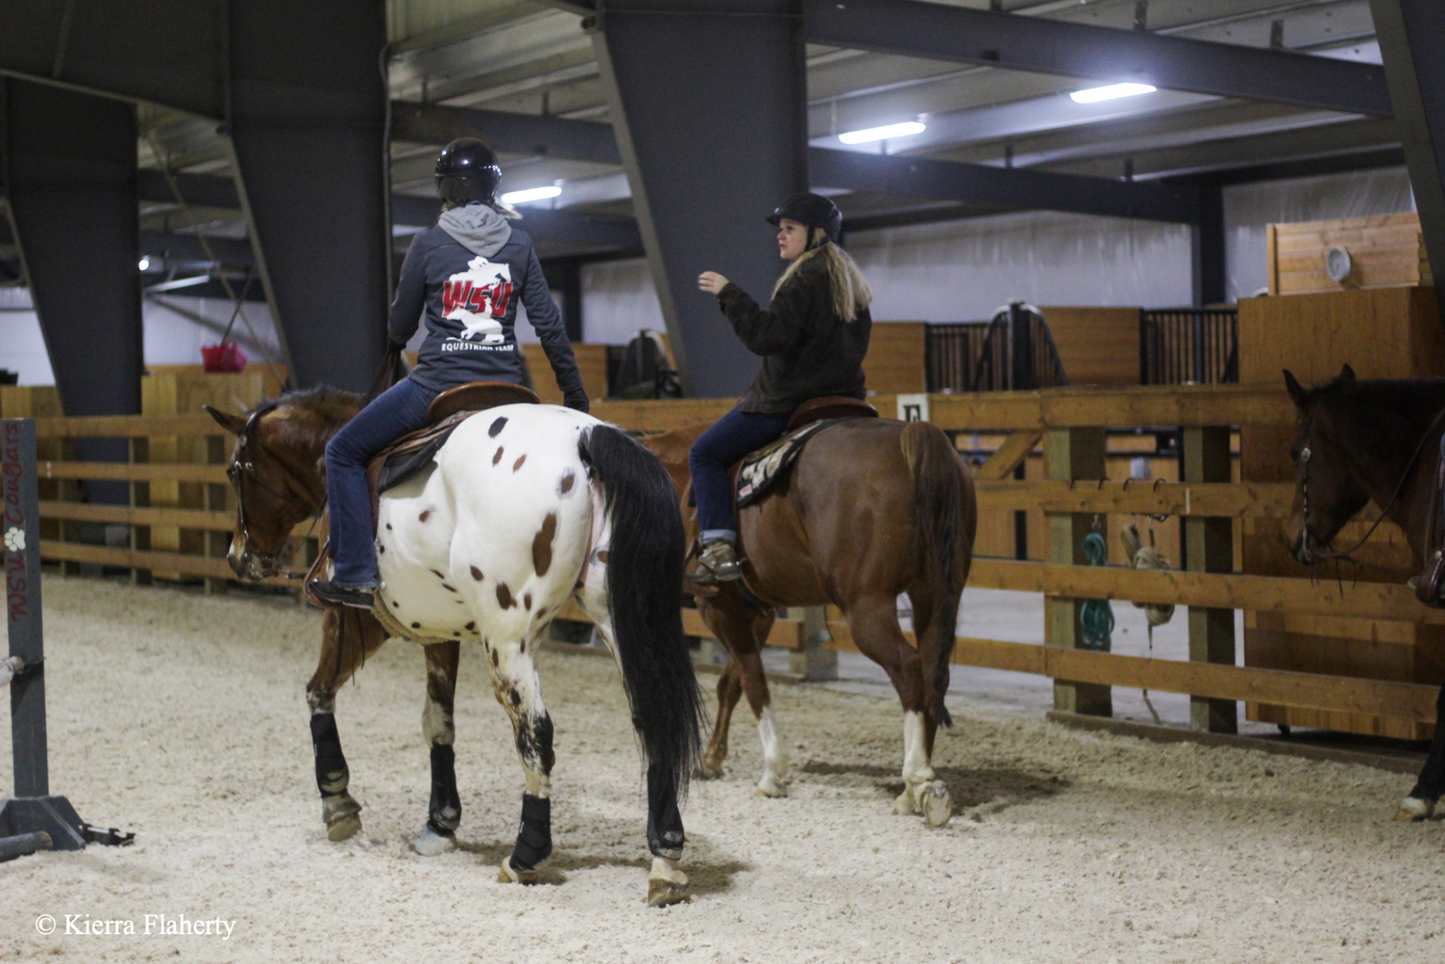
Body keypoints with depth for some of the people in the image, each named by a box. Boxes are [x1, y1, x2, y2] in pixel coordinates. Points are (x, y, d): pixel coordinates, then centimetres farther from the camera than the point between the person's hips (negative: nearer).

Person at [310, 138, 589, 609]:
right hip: (505, 389, 4)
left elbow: (399, 330, 4)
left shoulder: (428, 244, -4)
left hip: (436, 384, -4)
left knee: (344, 452, 11)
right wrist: (575, 395, 13)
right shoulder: (519, 245, 5)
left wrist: (396, 340, 29)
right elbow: (549, 326, 5)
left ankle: (356, 575, 2)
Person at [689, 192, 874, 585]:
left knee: (705, 454, -1)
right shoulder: (850, 281, 14)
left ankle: (719, 548, -15)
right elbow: (855, 344, 21)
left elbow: (768, 336, -24)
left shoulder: (805, 277, -14)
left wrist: (729, 294, -19)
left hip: (787, 401, -9)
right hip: (843, 396, 9)